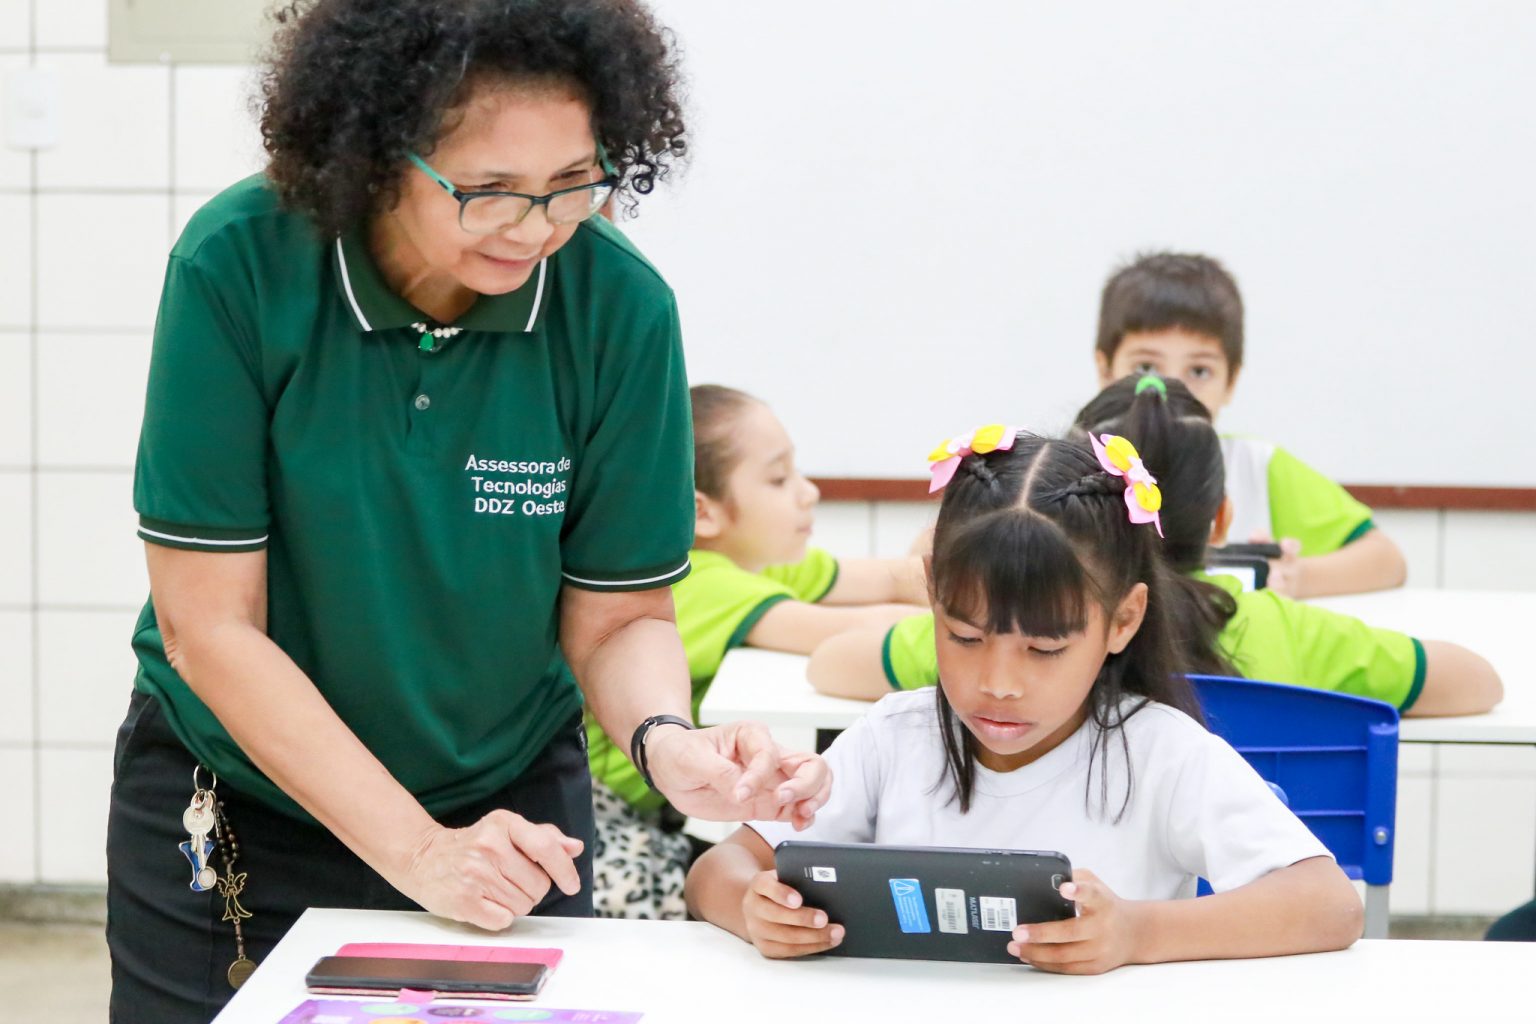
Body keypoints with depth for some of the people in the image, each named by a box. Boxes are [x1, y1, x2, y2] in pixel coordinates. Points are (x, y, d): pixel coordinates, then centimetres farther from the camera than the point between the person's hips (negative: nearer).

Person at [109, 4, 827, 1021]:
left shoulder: (619, 307, -18)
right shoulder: (237, 266, -23)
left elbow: (617, 616, -9)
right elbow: (209, 626, -21)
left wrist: (665, 738, -31)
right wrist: (418, 850, -25)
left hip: (511, 805, 1)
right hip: (235, 808, 0)